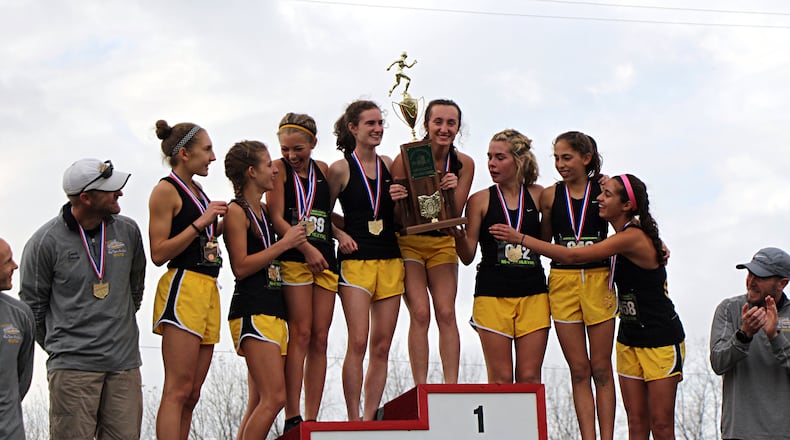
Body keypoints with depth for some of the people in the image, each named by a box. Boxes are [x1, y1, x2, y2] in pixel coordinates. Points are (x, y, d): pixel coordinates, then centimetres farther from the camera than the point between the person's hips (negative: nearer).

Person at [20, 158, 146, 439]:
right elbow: (31, 305, 5)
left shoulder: (128, 231, 7)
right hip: (72, 367, -4)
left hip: (125, 363, 4)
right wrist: (60, 347, 10)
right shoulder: (45, 241, -5)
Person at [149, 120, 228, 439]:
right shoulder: (166, 190, -5)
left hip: (207, 290, 9)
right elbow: (159, 254, -12)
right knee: (178, 390, -14)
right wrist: (200, 223, -14)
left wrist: (223, 222, 16)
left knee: (191, 394, 5)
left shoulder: (195, 189, 20)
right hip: (181, 290, -9)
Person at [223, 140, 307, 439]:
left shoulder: (264, 210, 19)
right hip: (252, 311, -9)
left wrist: (296, 237, 16)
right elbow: (241, 267, -14)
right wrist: (284, 243, -11)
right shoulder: (236, 211, -6)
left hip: (274, 310, 9)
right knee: (274, 398, -16)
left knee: (260, 403, 5)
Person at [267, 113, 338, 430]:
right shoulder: (279, 170, 0)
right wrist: (307, 248, -13)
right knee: (301, 334, -11)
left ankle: (312, 418, 3)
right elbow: (277, 219, -7)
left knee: (320, 338, 2)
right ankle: (292, 418, -12)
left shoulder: (322, 170, 14)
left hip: (325, 259, 5)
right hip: (293, 259, -5)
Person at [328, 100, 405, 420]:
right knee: (358, 342, -12)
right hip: (356, 261, -5)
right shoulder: (341, 169, 0)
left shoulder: (389, 165, 11)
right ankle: (353, 418, -9)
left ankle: (370, 417, 7)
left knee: (382, 346, 3)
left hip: (390, 261, 5)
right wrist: (340, 234, -10)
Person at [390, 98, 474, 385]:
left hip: (443, 243, 3)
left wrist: (453, 191, -22)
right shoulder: (406, 159, -13)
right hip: (409, 242, -3)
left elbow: (455, 215, -3)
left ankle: (452, 387, -5)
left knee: (446, 313, -7)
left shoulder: (464, 164, -4)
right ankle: (421, 389, -10)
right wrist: (396, 199, -31)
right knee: (420, 313, -12)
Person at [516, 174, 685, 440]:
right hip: (630, 338, 9)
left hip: (661, 339, -9)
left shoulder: (633, 237, -20)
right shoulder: (624, 236, 7)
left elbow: (571, 256, -22)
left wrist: (521, 238, -20)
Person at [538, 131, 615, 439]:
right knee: (578, 370, 2)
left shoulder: (604, 190, 0)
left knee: (601, 368, 3)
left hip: (598, 280, -1)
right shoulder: (550, 196, 5)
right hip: (562, 282, 1)